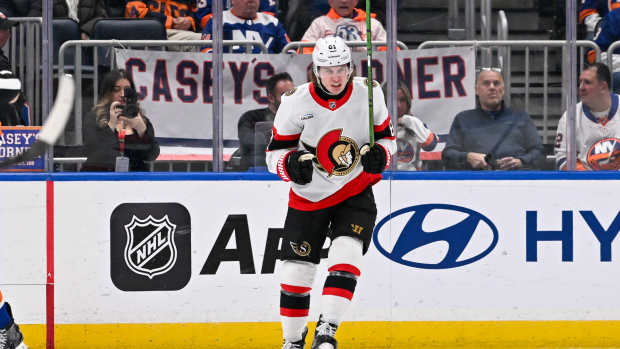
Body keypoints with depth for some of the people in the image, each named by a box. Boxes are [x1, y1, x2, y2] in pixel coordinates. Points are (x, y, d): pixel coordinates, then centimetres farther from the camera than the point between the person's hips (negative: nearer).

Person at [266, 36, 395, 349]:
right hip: (309, 197, 0)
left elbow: (385, 136, 6)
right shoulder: (296, 102, -13)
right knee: (296, 272, 2)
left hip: (356, 193, 0)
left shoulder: (368, 93, -8)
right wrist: (292, 164, -26)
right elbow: (275, 152, -4)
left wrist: (379, 154, -16)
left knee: (346, 255, -23)